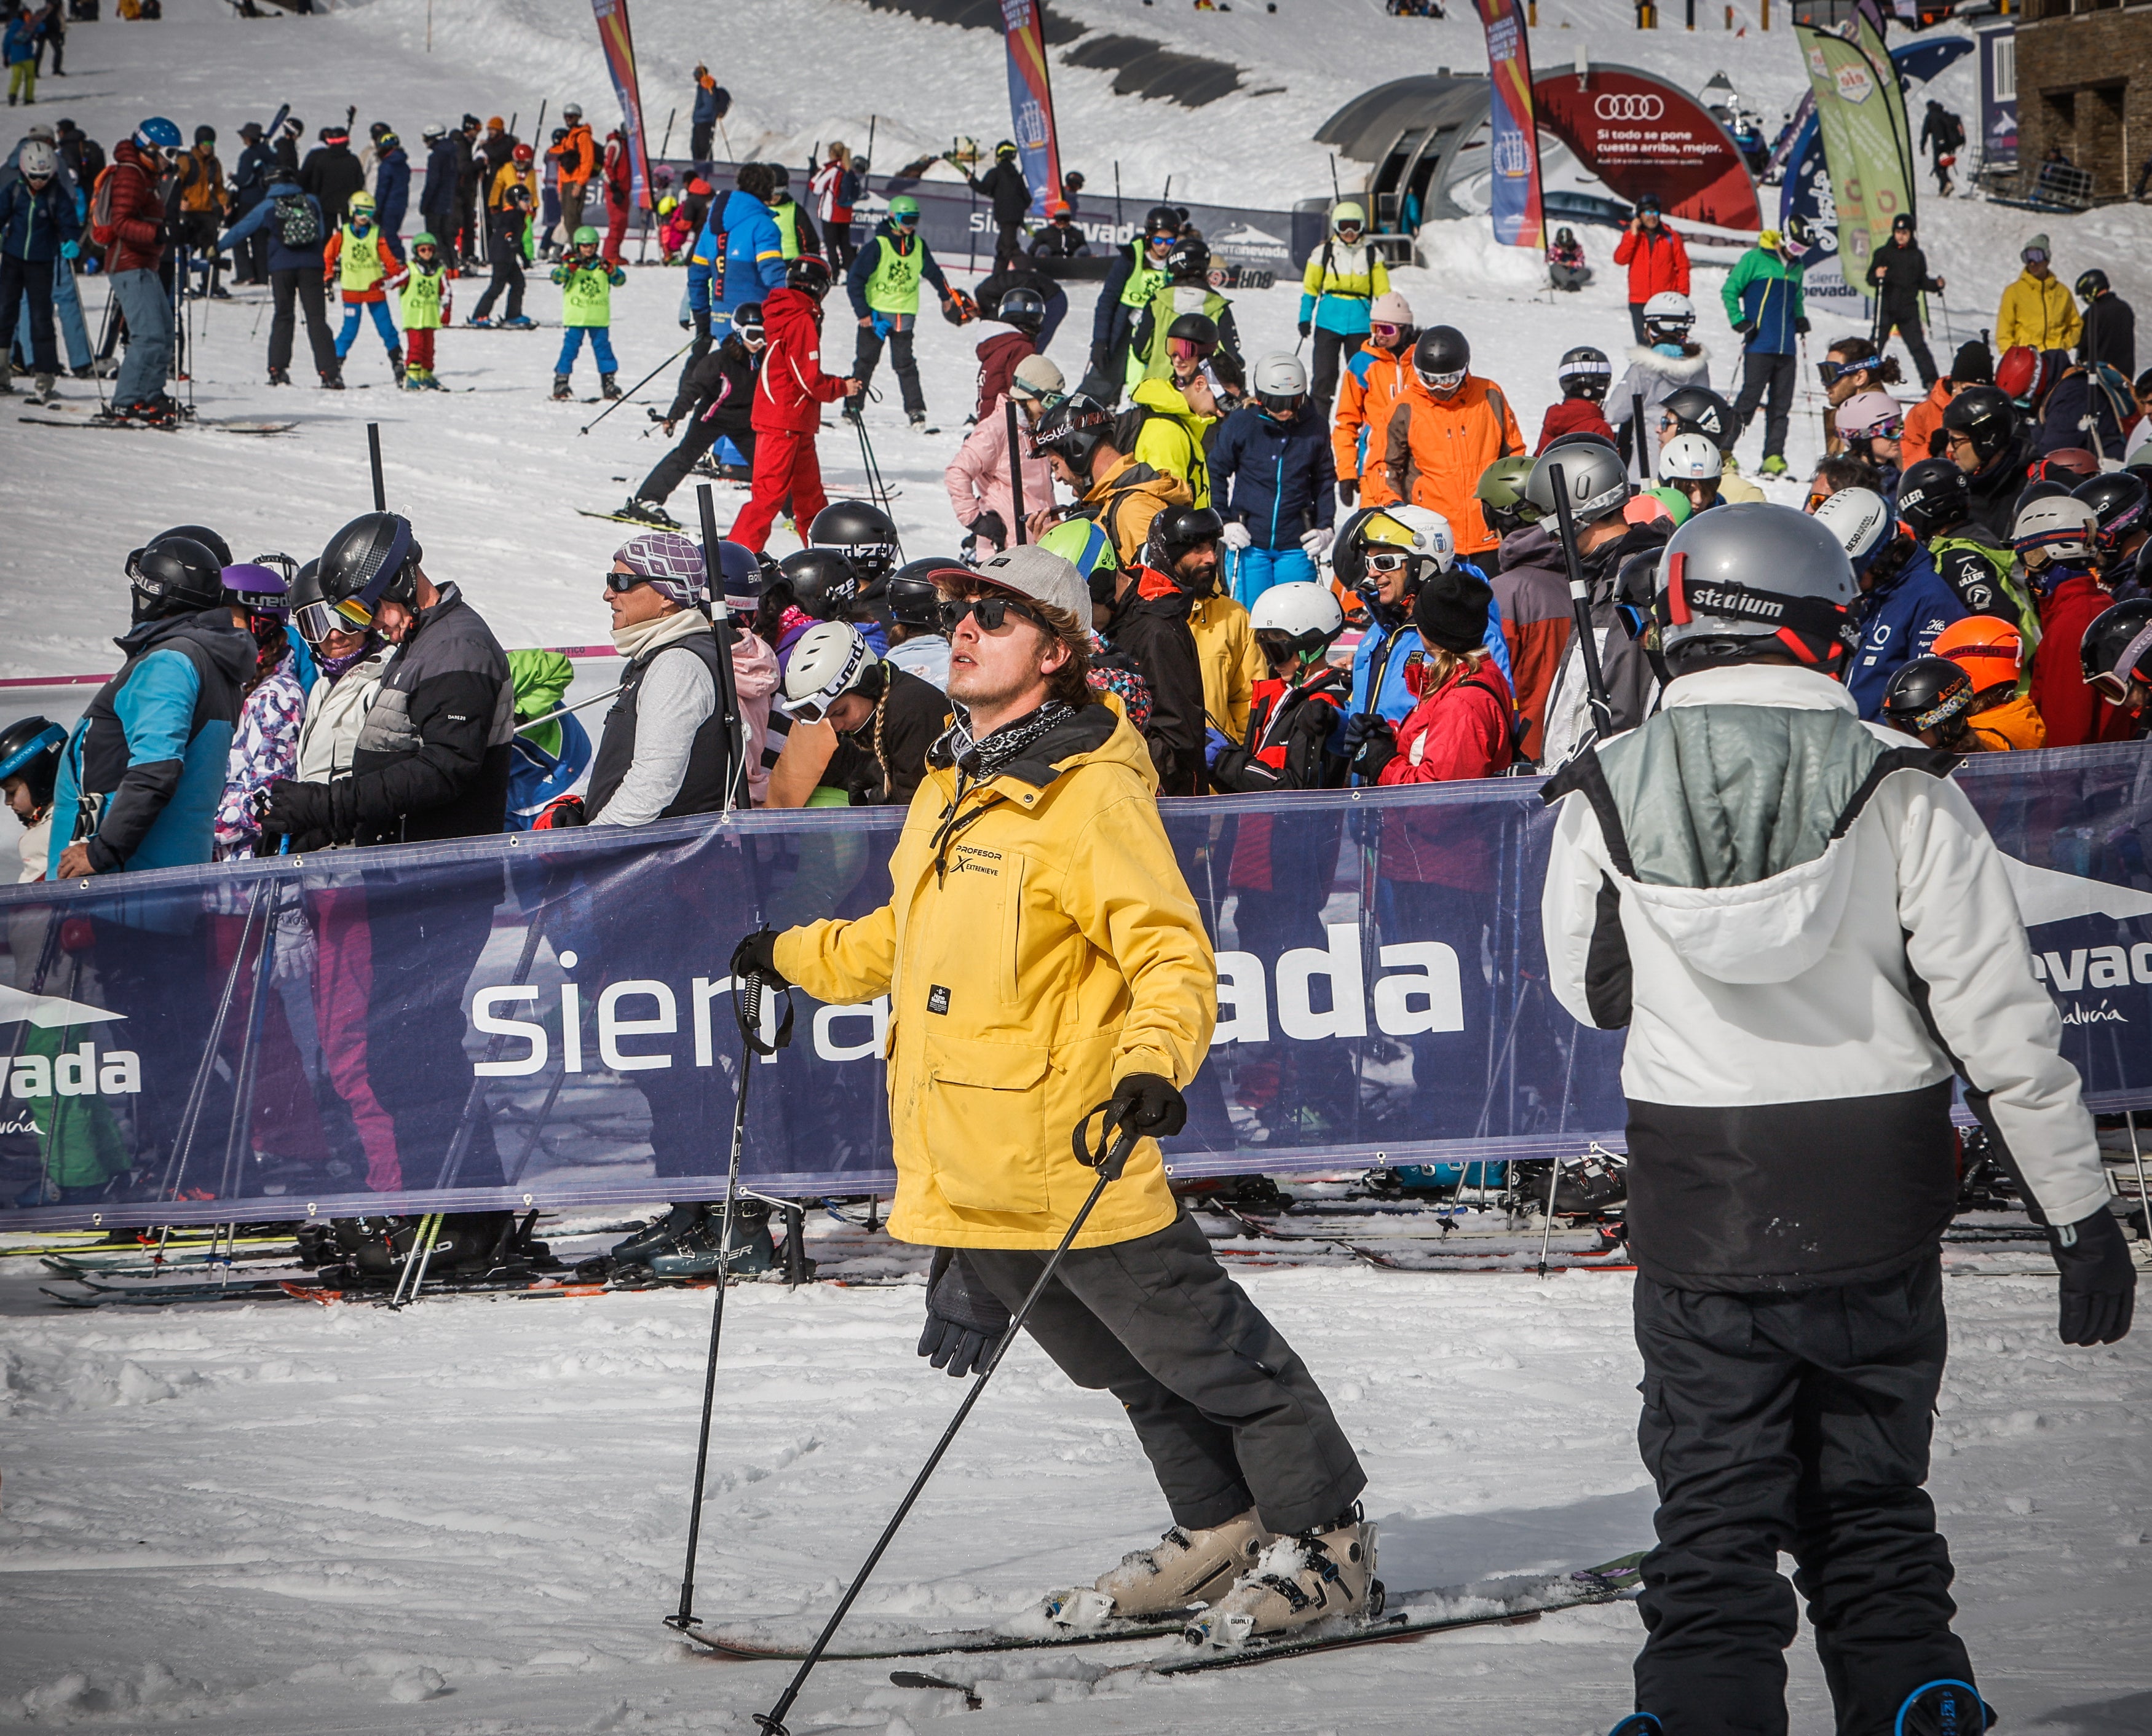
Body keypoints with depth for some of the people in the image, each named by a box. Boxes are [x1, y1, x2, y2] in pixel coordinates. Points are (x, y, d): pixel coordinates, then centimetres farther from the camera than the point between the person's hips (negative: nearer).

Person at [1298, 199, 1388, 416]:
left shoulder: (1372, 256, 5)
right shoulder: (1323, 253, 4)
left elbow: (1383, 293, 10)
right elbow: (1310, 287, 9)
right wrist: (1305, 318, 3)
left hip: (1360, 323, 1)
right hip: (1328, 322, -1)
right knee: (1324, 376, -3)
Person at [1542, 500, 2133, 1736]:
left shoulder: (1604, 796, -5)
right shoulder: (1900, 785, -9)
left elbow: (1591, 993, 9)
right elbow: (2002, 1017, -9)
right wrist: (2081, 1210, -3)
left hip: (1699, 1216, 0)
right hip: (1878, 1215, 0)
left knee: (1714, 1515, 7)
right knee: (1873, 1509, 14)